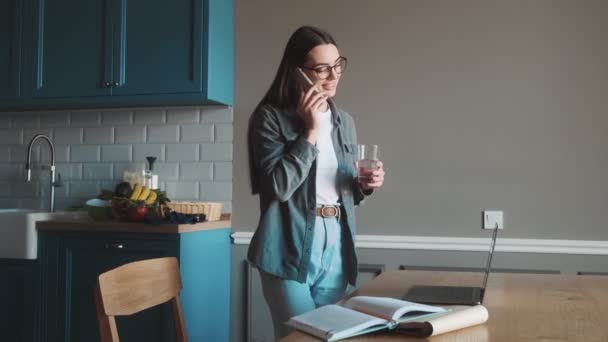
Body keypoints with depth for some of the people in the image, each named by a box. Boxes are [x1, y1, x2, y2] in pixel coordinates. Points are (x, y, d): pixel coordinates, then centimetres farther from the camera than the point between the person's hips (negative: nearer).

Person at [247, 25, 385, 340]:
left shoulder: (344, 122, 12)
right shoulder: (270, 117, -7)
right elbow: (280, 186, -18)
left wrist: (364, 185, -3)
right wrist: (311, 130, -16)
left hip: (336, 246, 6)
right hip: (290, 248, -6)